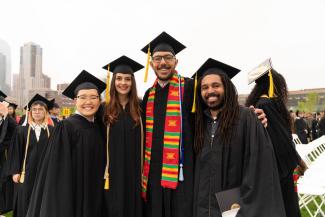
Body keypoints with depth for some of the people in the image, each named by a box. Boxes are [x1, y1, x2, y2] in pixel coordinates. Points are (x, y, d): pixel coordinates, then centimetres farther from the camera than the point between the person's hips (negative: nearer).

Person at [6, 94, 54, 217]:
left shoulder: (52, 131, 0)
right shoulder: (21, 131, 2)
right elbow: (15, 153, 3)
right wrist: (15, 172, -4)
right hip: (27, 173, 1)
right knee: (25, 205, 7)